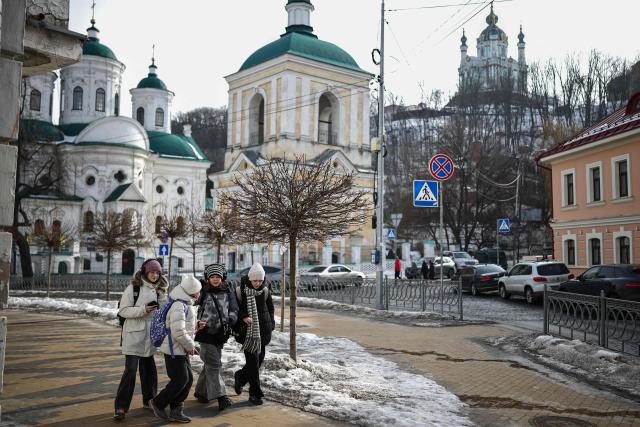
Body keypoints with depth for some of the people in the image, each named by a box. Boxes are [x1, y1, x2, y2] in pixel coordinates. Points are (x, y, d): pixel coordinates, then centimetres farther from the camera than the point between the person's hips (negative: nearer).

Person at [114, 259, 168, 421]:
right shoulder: (133, 288, -8)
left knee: (149, 368, 15)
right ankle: (121, 406, -3)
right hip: (134, 335, -5)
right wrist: (143, 309, -21)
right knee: (130, 370, -9)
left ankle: (148, 400, 30)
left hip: (151, 335, 5)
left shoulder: (160, 290, 7)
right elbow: (123, 310, -11)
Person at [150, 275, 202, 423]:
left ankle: (176, 411, 17)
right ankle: (158, 403, 15)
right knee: (180, 380, -4)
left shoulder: (185, 305, 11)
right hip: (174, 351, -10)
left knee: (188, 379, 9)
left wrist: (190, 346, 13)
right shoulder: (178, 306, -23)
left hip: (182, 350, 10)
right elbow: (178, 333, -30)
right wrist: (190, 346, -16)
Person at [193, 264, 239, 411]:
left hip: (220, 334, 4)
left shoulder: (228, 292, 6)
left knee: (210, 364, 15)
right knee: (214, 364, -11)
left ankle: (201, 392, 31)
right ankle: (220, 396, -13)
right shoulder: (202, 292, -3)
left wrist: (230, 321, -13)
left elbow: (233, 309, 6)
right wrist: (197, 322, -11)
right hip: (206, 333, -4)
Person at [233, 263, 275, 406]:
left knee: (260, 358, 11)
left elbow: (270, 307, 16)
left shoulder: (265, 290, 3)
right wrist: (243, 317, -22)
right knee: (253, 361, -7)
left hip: (263, 330, 5)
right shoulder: (241, 290, -10)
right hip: (248, 331, -5)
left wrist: (271, 324, 11)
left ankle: (240, 377, 37)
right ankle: (255, 393, 5)